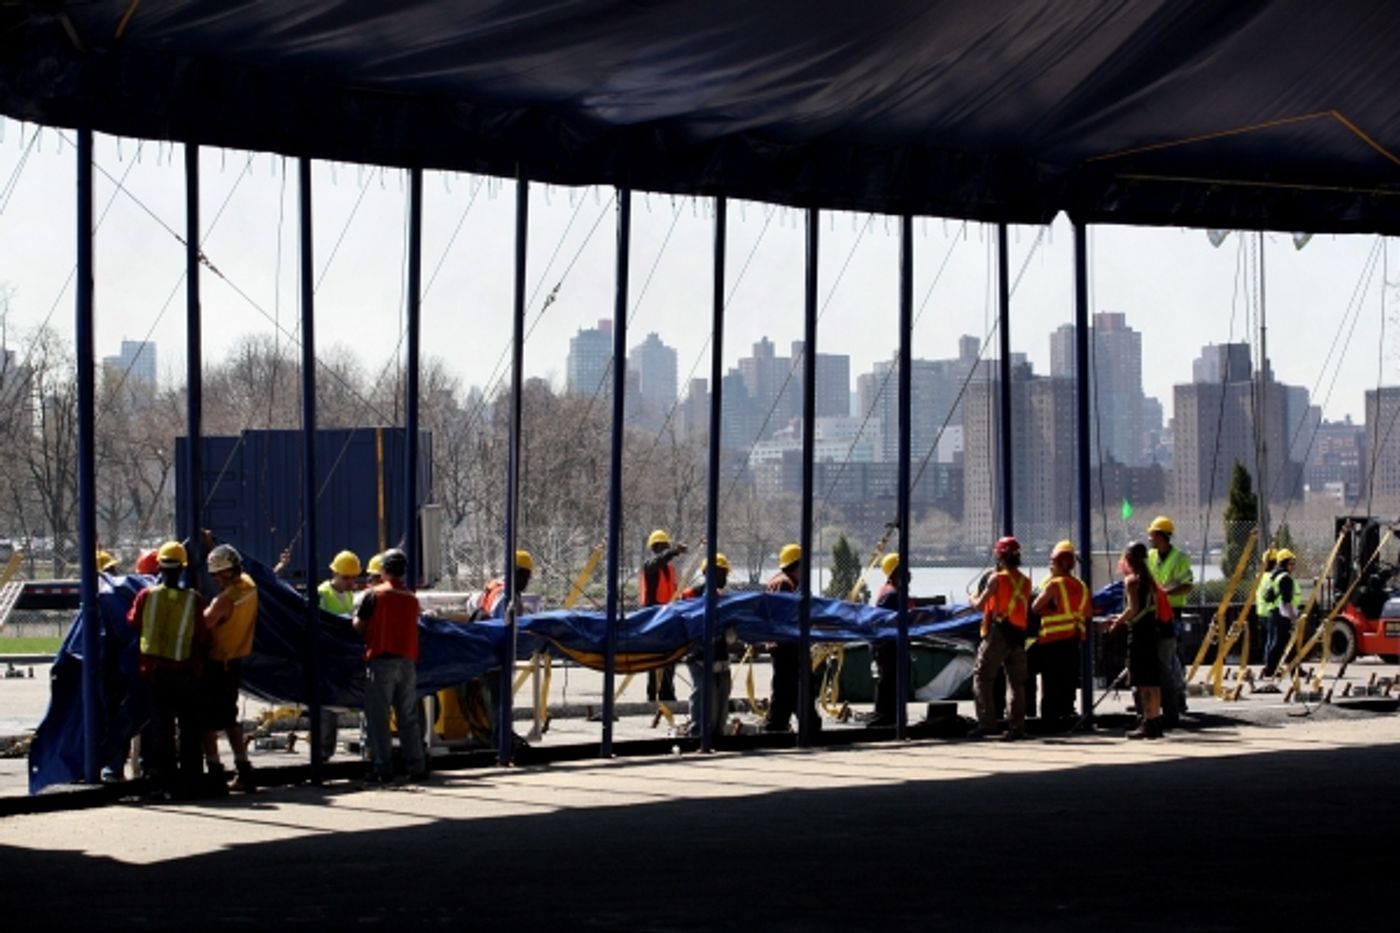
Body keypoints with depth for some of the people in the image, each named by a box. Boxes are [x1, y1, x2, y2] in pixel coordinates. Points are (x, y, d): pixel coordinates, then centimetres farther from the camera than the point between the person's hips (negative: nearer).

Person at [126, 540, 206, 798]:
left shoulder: (146, 596, -7)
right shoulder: (194, 600, -9)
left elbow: (132, 622, 10)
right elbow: (200, 638, -4)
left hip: (153, 670, 1)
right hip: (184, 672, -1)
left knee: (160, 727, 6)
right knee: (189, 728, 9)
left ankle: (163, 783, 3)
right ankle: (188, 783, 11)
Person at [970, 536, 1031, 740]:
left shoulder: (997, 579, -6)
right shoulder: (1025, 582, 11)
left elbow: (980, 605, -4)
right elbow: (1027, 609, 14)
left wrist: (973, 600, 17)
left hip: (998, 633, -6)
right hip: (1019, 635, 6)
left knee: (982, 677, 0)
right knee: (1017, 682, 8)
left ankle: (987, 722, -10)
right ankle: (1018, 726, 5)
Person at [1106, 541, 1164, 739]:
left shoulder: (1132, 579, -10)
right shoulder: (1148, 578, 15)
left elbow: (1133, 608, -18)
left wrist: (1118, 622, -4)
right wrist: (1122, 618, 21)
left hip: (1138, 631, -8)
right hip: (1152, 628, 8)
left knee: (1143, 681, -7)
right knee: (1152, 679, 11)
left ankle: (1148, 723, -9)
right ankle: (1155, 721, 14)